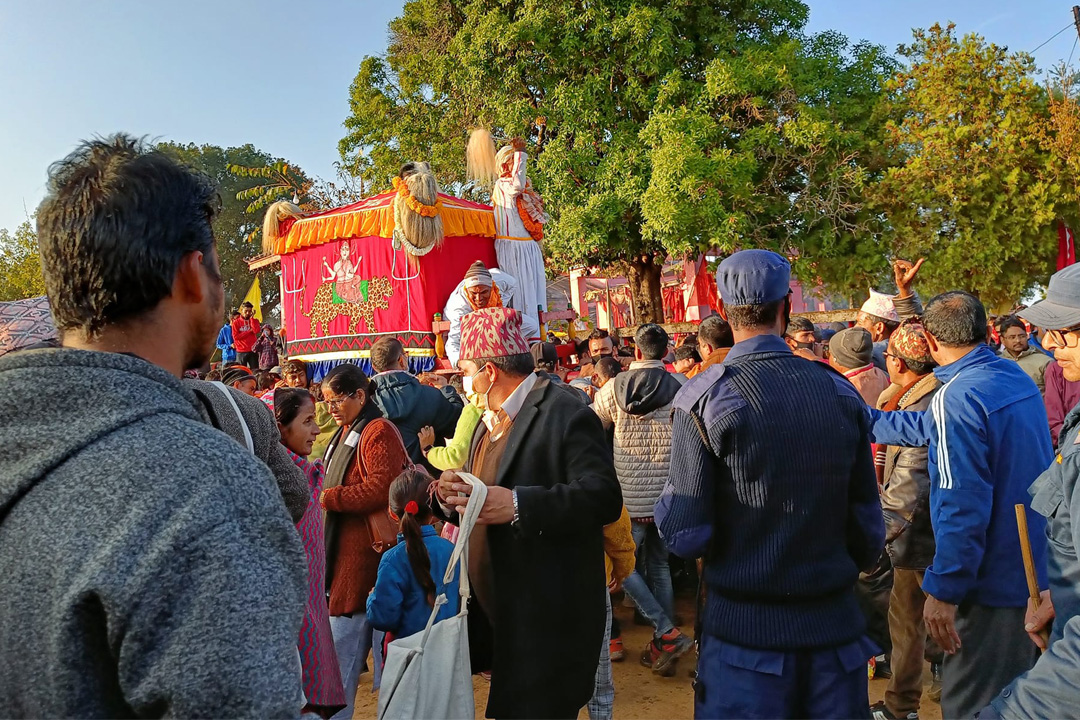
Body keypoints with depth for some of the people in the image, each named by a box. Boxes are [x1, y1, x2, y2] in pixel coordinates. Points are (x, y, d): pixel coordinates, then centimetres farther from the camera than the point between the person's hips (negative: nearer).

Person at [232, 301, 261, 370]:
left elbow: (256, 331, -9)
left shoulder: (254, 320, 11)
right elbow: (235, 336, -6)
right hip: (241, 352, -1)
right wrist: (249, 331, -7)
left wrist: (252, 317, -6)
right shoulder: (236, 322, 5)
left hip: (252, 351, 1)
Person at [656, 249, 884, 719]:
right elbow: (868, 527, 2)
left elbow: (685, 536, -16)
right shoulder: (840, 392, -2)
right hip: (833, 625, 3)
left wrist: (668, 509, 6)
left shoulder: (703, 398, -14)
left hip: (745, 631, -3)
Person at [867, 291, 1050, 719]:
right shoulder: (1017, 378, 6)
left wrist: (943, 588, -21)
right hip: (1035, 570, 9)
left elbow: (963, 502, -26)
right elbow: (930, 427, 16)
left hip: (993, 582, -9)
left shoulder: (959, 395, -22)